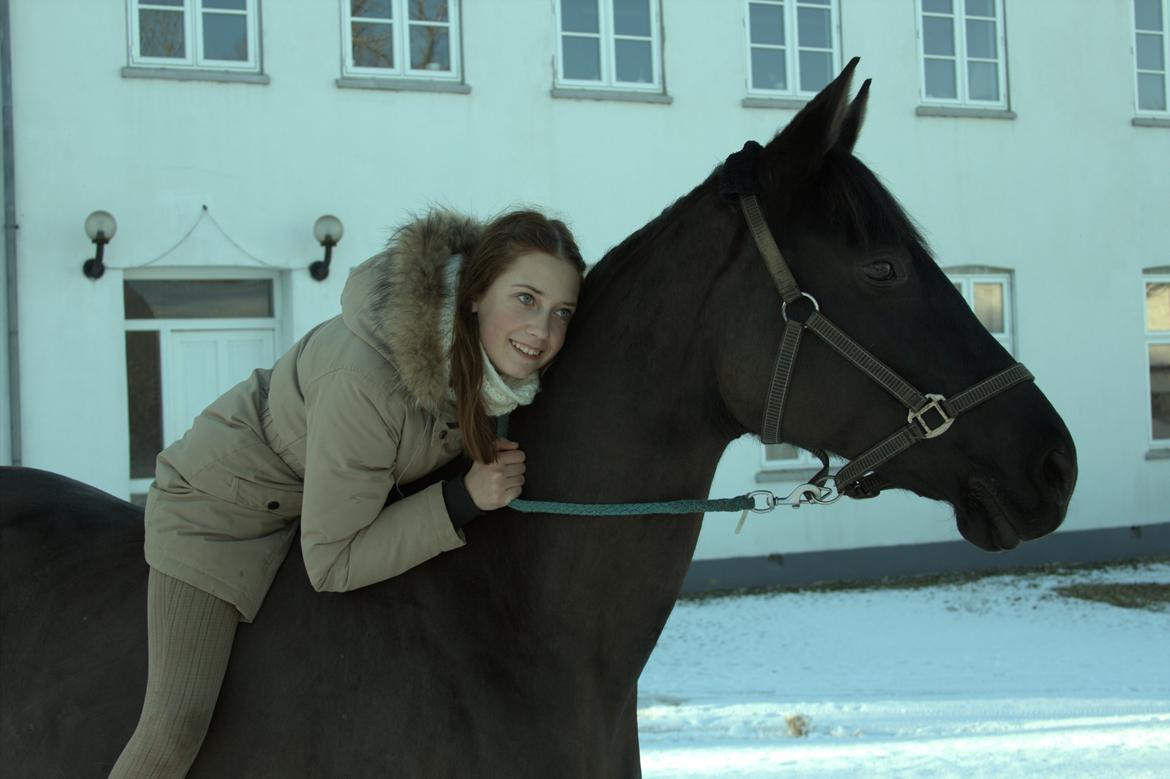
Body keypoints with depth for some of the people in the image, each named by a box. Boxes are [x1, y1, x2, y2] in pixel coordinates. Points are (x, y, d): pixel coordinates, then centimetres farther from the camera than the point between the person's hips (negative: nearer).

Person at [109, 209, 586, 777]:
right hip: (225, 500, -7)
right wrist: (464, 499, -33)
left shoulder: (497, 353, -19)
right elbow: (330, 565, -29)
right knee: (177, 725, -16)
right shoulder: (364, 380, -40)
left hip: (355, 488, 7)